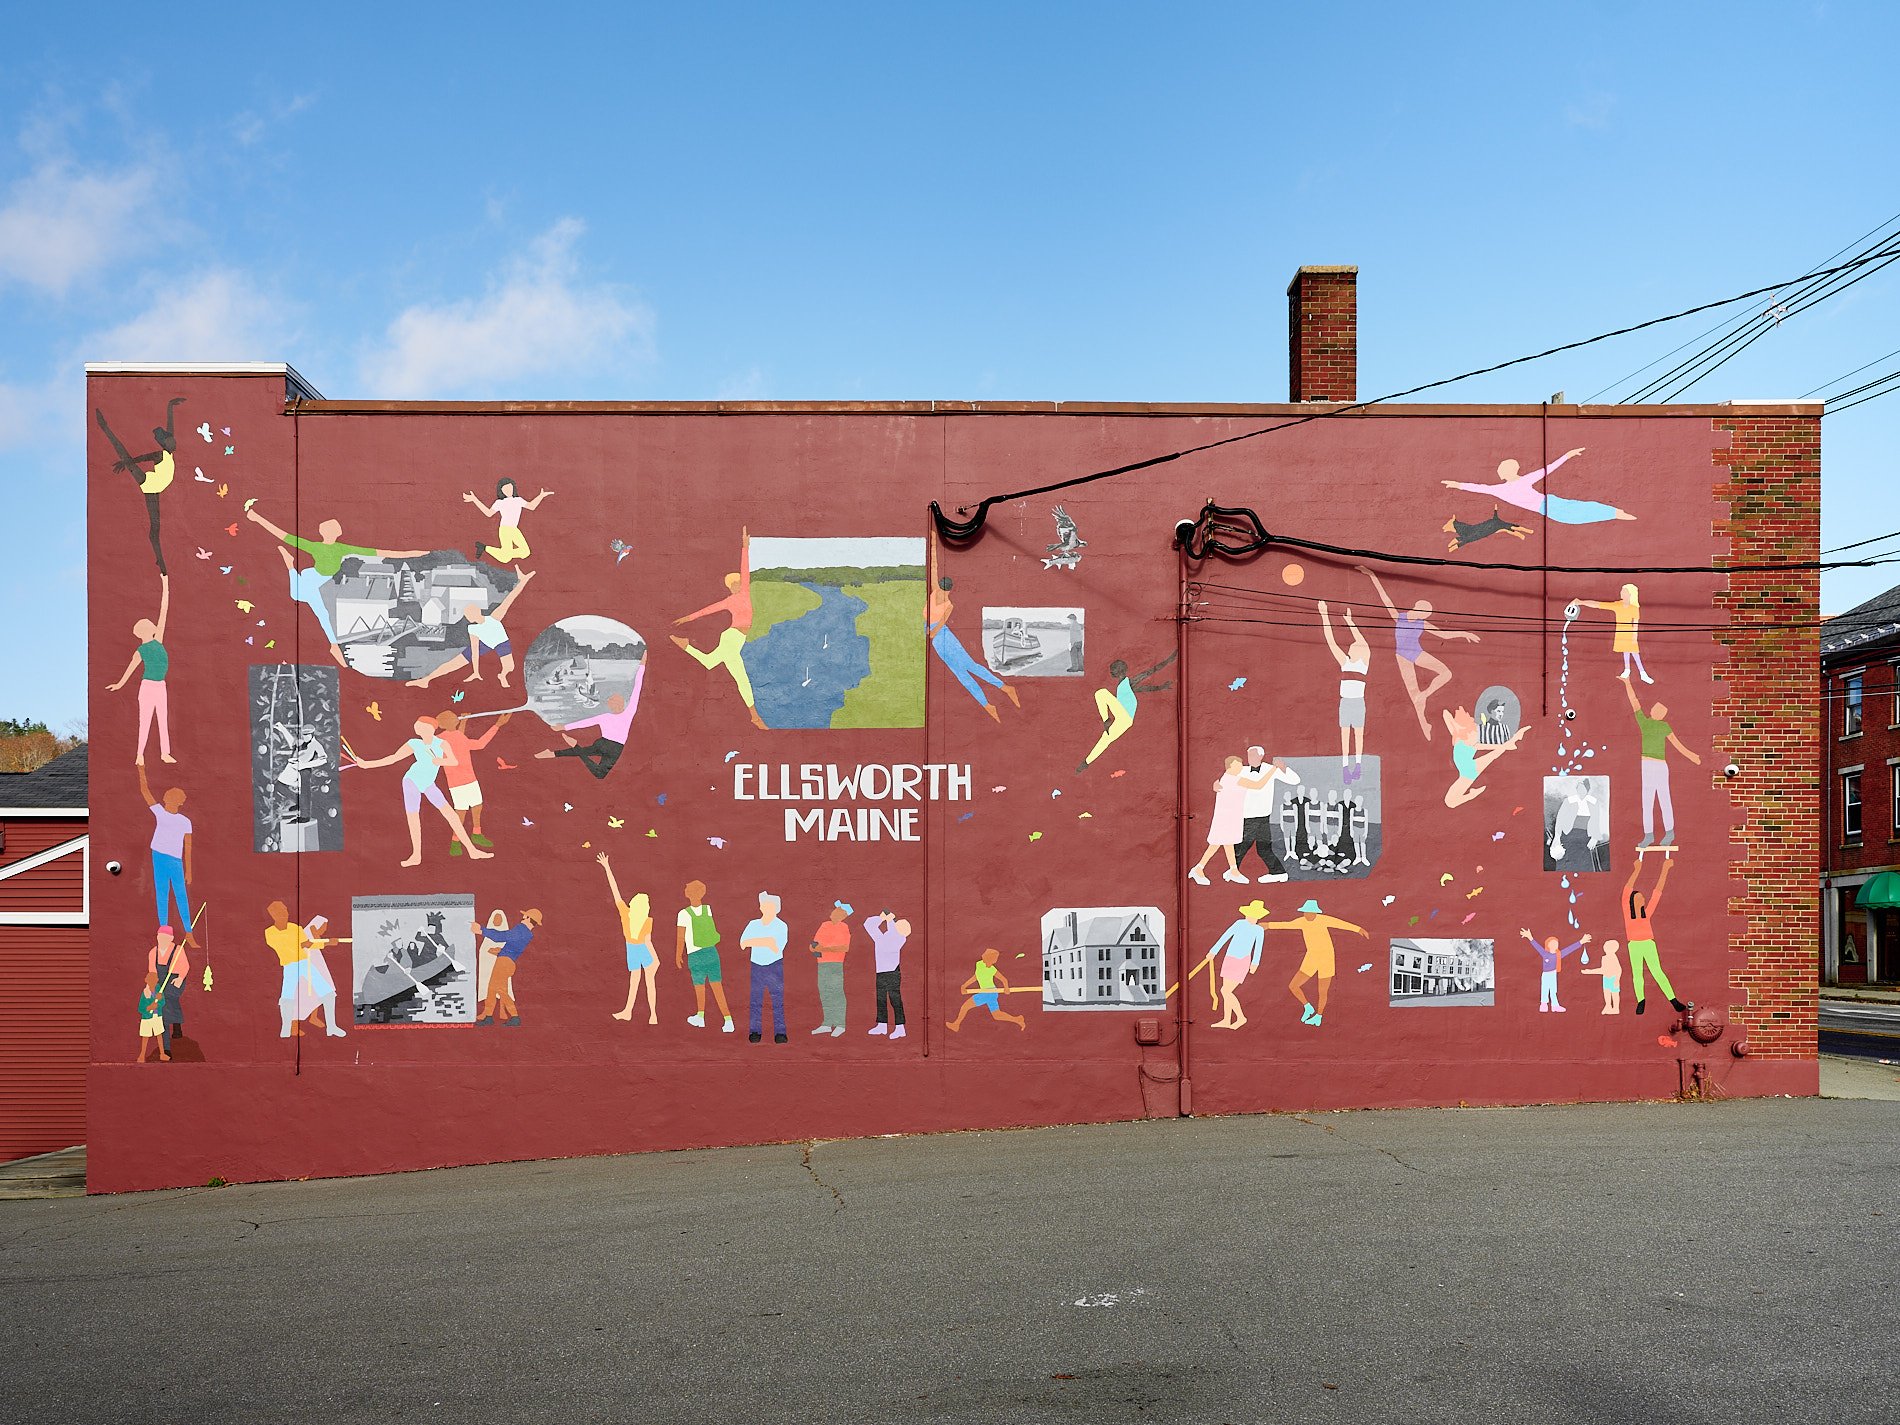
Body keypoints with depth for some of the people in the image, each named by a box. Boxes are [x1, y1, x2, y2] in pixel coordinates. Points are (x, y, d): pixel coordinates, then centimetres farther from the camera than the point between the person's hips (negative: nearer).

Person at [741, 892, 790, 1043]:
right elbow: (743, 943, -4)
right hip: (756, 966, 2)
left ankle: (780, 1033, 0)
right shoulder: (753, 924, 9)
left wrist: (754, 942, -9)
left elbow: (777, 948, -13)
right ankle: (755, 1032, 11)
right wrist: (767, 942, -13)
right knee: (755, 1000, 3)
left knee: (778, 1001, -3)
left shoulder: (781, 926, -2)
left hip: (775, 965, -2)